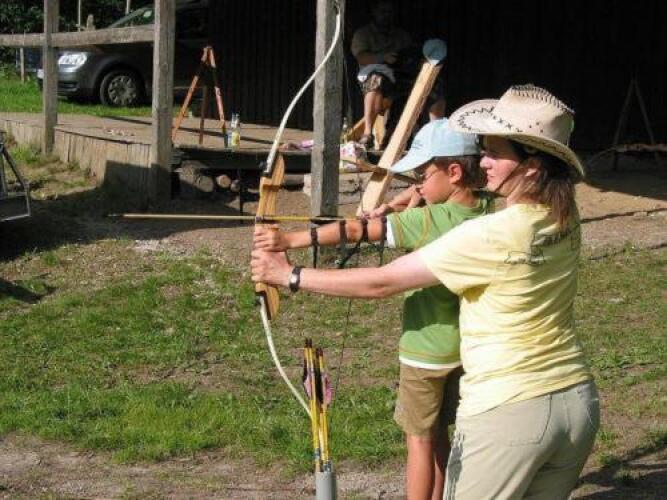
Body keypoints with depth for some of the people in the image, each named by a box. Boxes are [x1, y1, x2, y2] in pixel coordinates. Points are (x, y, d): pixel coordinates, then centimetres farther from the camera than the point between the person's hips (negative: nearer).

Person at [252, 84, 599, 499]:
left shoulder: (491, 236, -22)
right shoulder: (565, 218, -1)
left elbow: (381, 283, -15)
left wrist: (289, 275, -6)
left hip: (507, 415, -7)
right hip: (577, 402, 7)